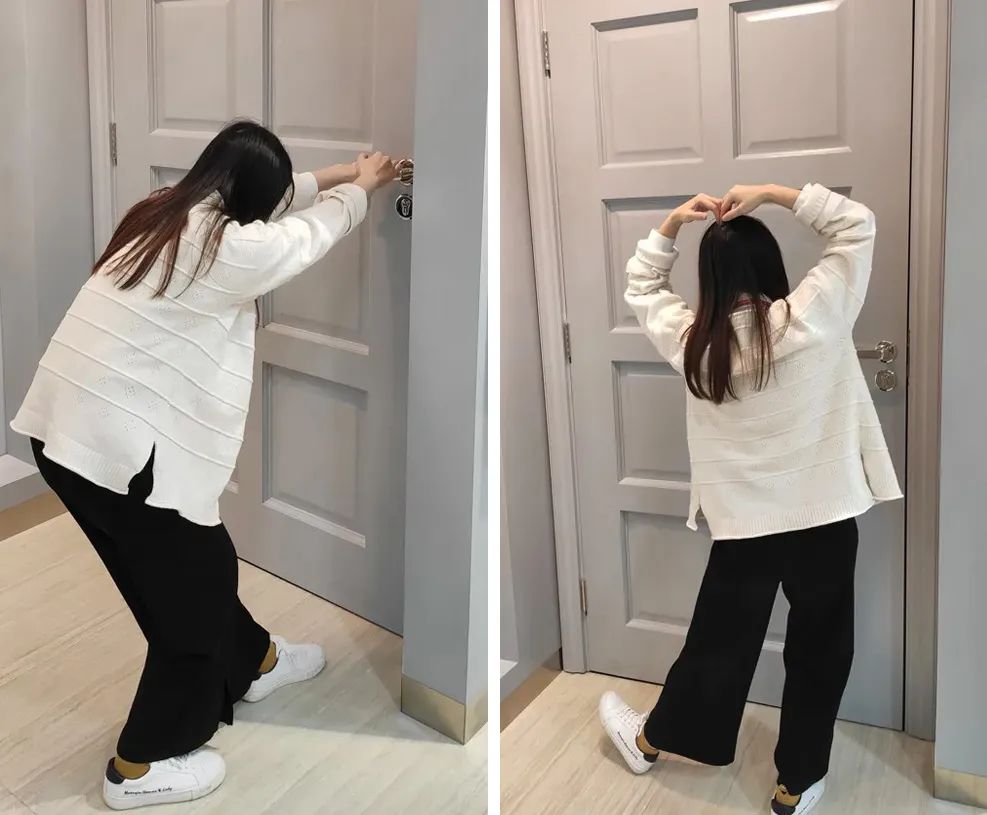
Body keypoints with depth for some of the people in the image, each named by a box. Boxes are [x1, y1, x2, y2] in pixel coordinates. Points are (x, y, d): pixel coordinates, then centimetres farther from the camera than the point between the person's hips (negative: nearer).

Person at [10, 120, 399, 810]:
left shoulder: (165, 212, 8)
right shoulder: (229, 248, -16)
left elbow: (269, 198, 25)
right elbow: (315, 229, 2)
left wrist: (339, 175, 32)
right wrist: (360, 187, 22)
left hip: (65, 429, 9)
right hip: (117, 447, -9)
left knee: (190, 564, 26)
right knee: (196, 580, 10)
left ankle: (253, 663, 48)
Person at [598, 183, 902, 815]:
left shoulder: (691, 341, -7)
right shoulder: (811, 319, -14)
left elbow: (642, 288, 13)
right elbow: (859, 225, -4)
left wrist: (672, 224, 2)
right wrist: (771, 194, -7)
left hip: (742, 523, 2)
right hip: (824, 515, -2)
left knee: (719, 641, 21)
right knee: (818, 650, 16)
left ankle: (651, 740, 40)